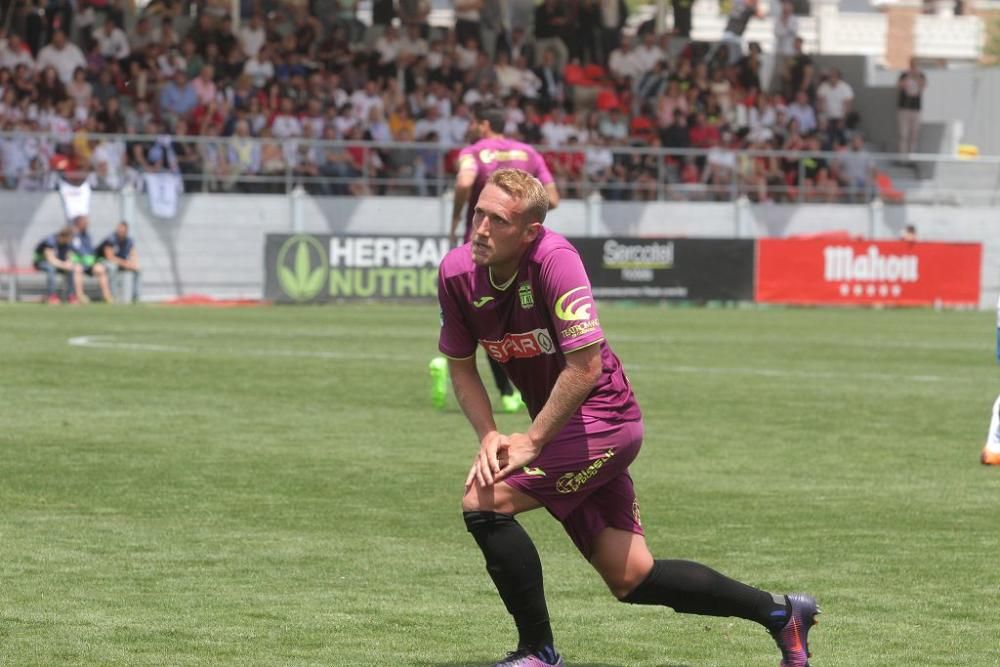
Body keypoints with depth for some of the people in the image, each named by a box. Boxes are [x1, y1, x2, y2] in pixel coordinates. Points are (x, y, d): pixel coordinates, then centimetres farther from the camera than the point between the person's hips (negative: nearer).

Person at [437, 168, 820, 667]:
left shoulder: (555, 260, -24)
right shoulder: (457, 272, -5)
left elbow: (584, 367, -25)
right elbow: (460, 366, 7)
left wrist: (530, 442, -20)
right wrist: (489, 436, -8)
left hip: (602, 417, -7)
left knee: (483, 502, -20)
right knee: (630, 578, 10)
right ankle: (780, 613, 25)